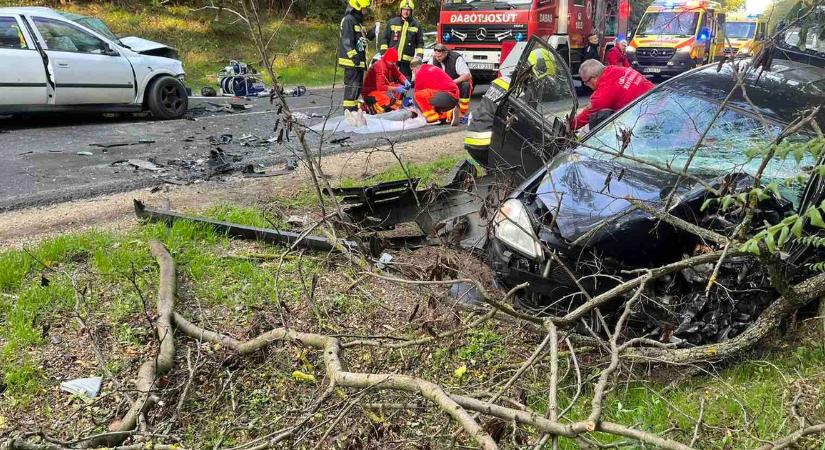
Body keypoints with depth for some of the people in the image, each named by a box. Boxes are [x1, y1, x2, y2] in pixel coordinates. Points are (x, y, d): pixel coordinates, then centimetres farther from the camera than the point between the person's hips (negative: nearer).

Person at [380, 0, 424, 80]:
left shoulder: (416, 25, 8)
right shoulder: (392, 22, 7)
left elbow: (420, 42, 11)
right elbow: (385, 39, 9)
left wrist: (419, 55, 0)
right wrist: (383, 52, 1)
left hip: (407, 60, 0)